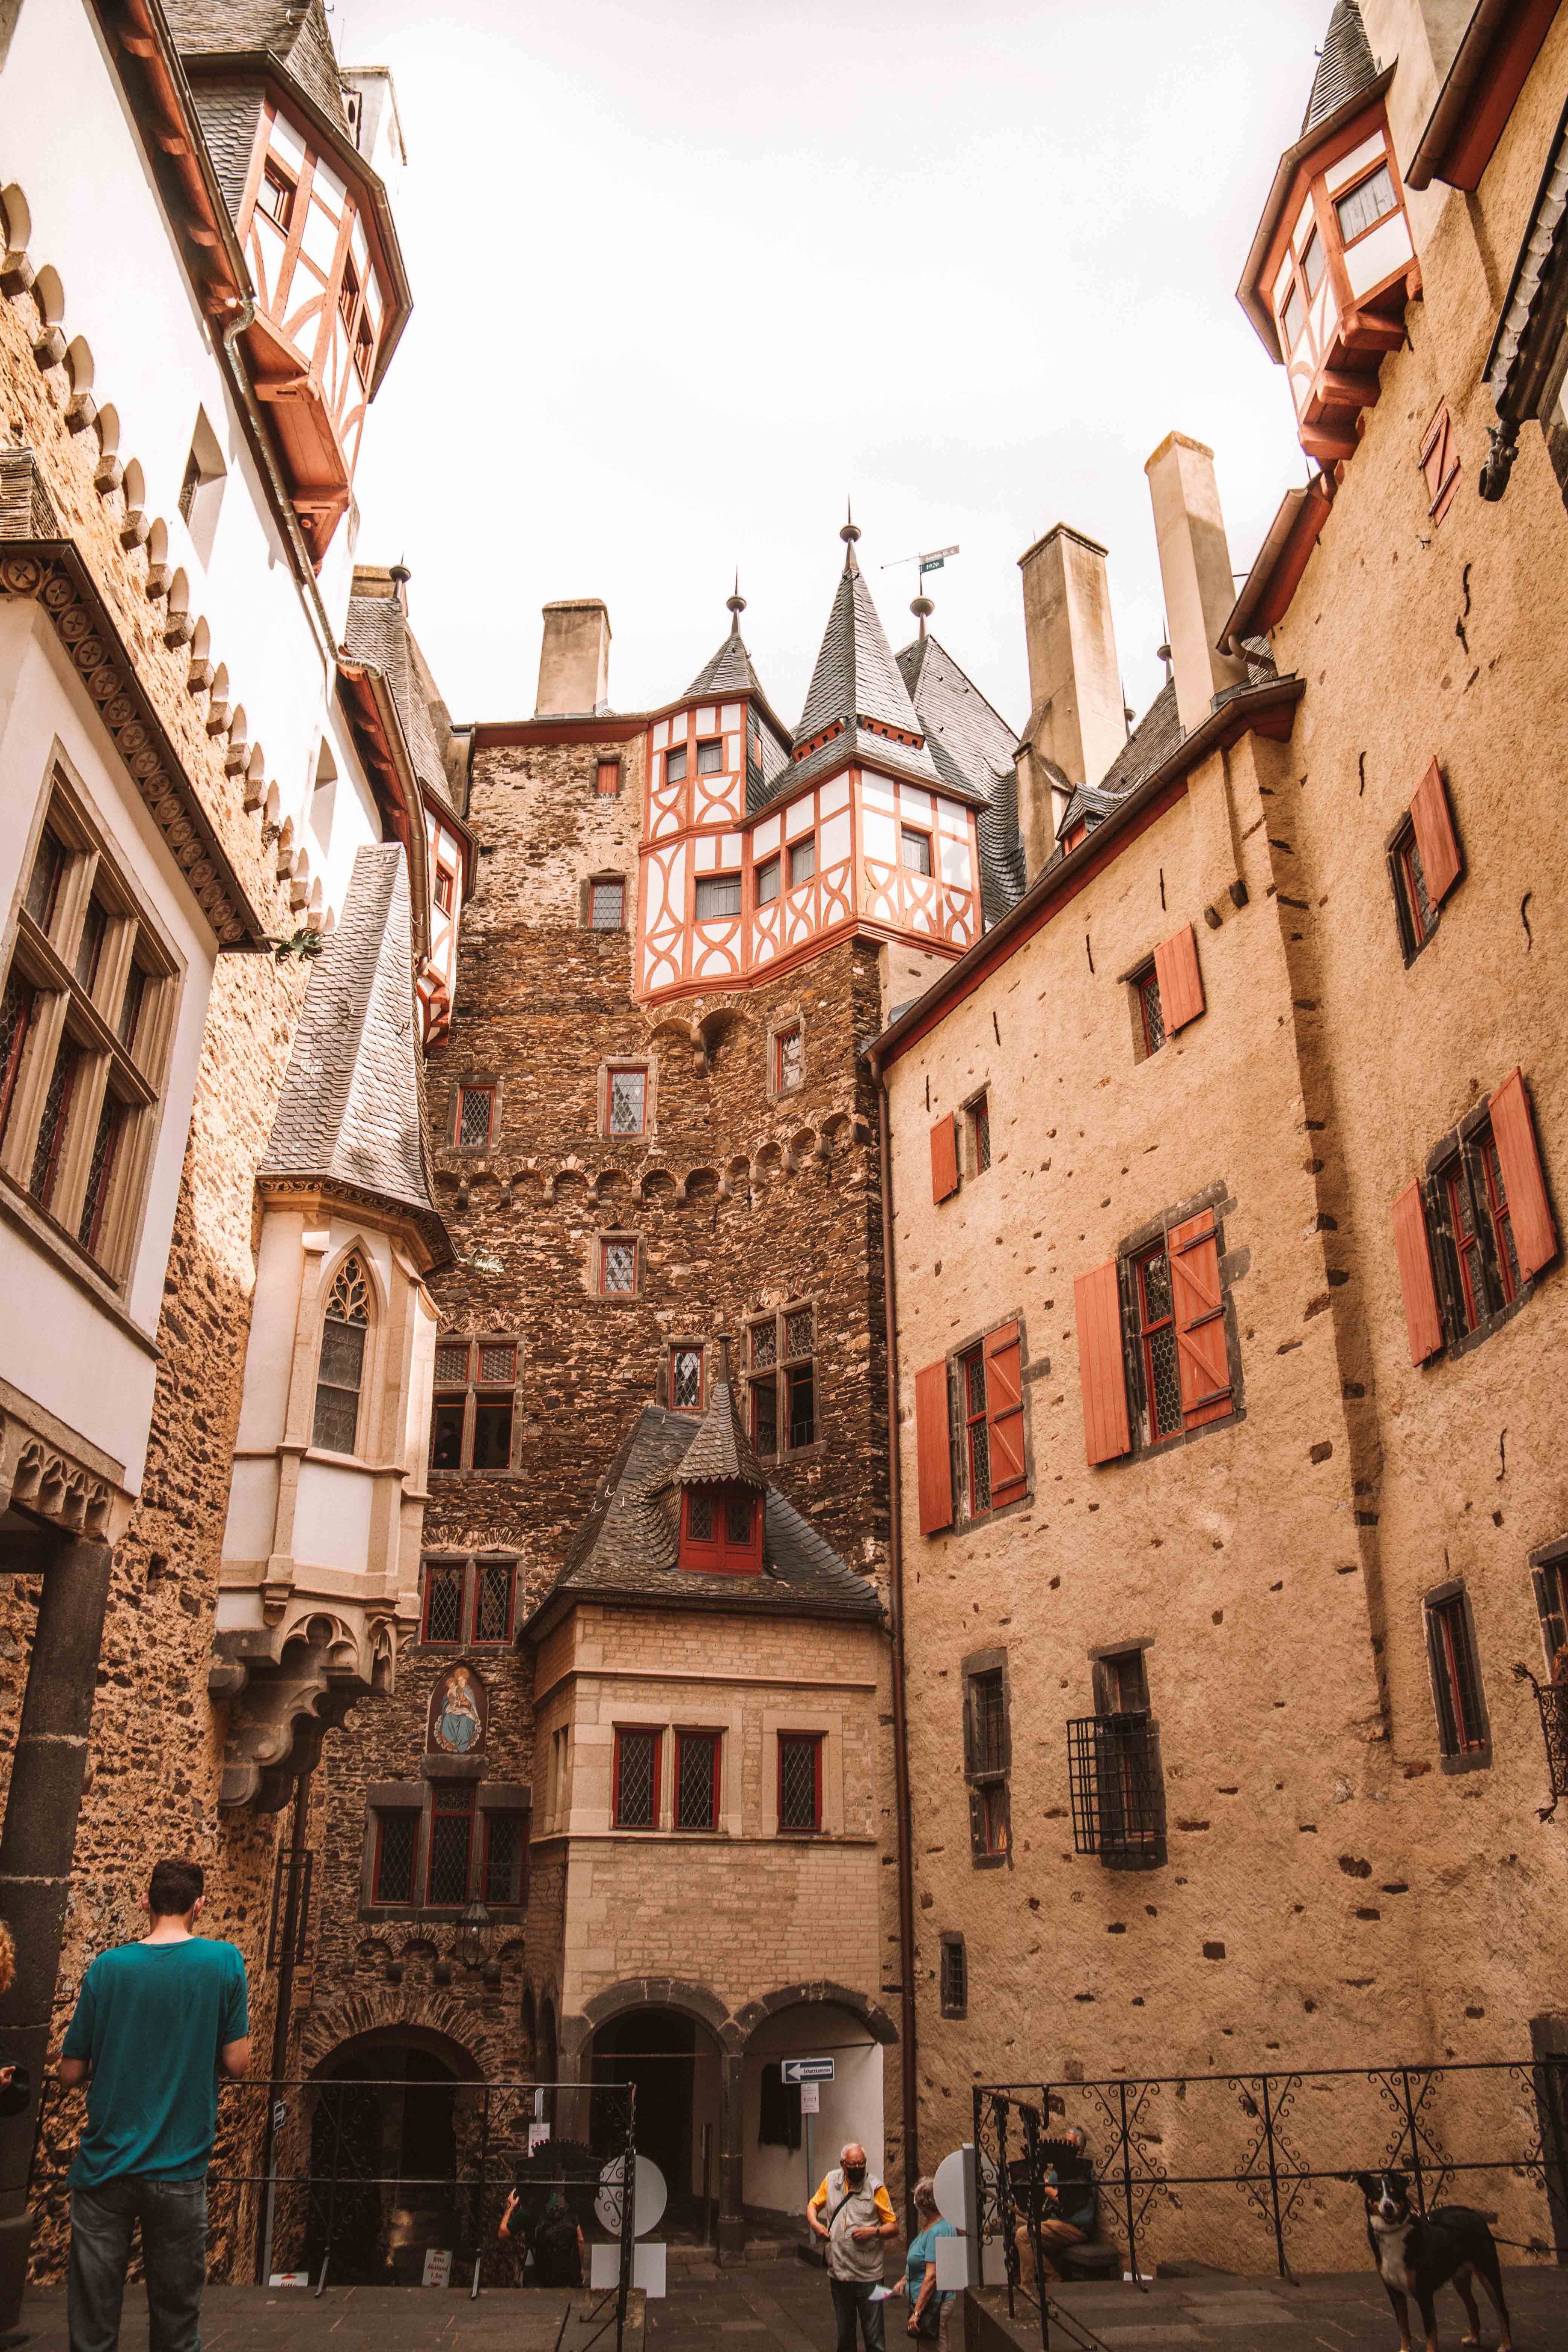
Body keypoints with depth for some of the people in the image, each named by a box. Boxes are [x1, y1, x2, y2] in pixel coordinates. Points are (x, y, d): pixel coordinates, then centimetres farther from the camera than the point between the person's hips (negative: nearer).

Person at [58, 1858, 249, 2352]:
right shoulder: (225, 1962, -8)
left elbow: (72, 2072, 0)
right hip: (180, 2171, -1)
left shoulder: (107, 1967, -5)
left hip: (106, 2165, 1)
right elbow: (236, 2064, -6)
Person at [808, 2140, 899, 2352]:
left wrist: (874, 2231, -21)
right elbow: (813, 2205, 17)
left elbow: (894, 2228, -3)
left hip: (868, 2277, -3)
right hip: (838, 2273, 3)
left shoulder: (875, 2188, -7)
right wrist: (815, 2224, -3)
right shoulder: (831, 2181, 3)